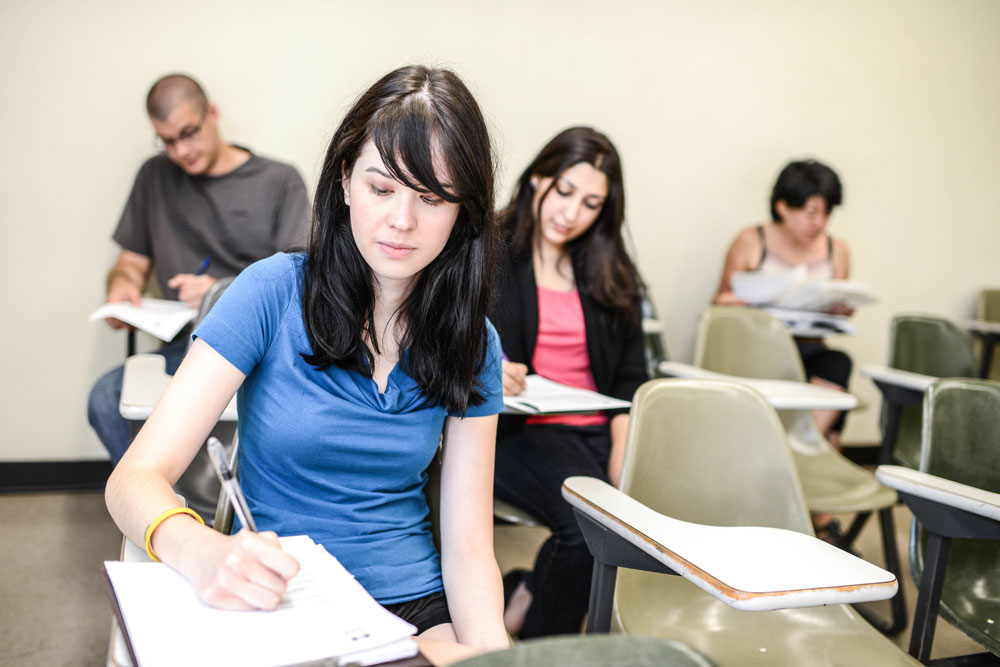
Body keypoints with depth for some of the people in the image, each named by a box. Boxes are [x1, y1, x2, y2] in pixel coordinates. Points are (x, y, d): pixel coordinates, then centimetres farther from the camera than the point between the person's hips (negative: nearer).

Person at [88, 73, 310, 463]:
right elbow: (133, 262, 20)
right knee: (105, 400, -26)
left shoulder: (280, 181, 6)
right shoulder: (155, 176, 16)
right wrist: (121, 284, -4)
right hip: (190, 345, 3)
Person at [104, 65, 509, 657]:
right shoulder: (275, 292, -9)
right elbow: (135, 477, -12)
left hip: (418, 607, 1)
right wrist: (201, 552, -35)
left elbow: (469, 547, -1)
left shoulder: (474, 344, 0)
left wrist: (494, 654, -21)